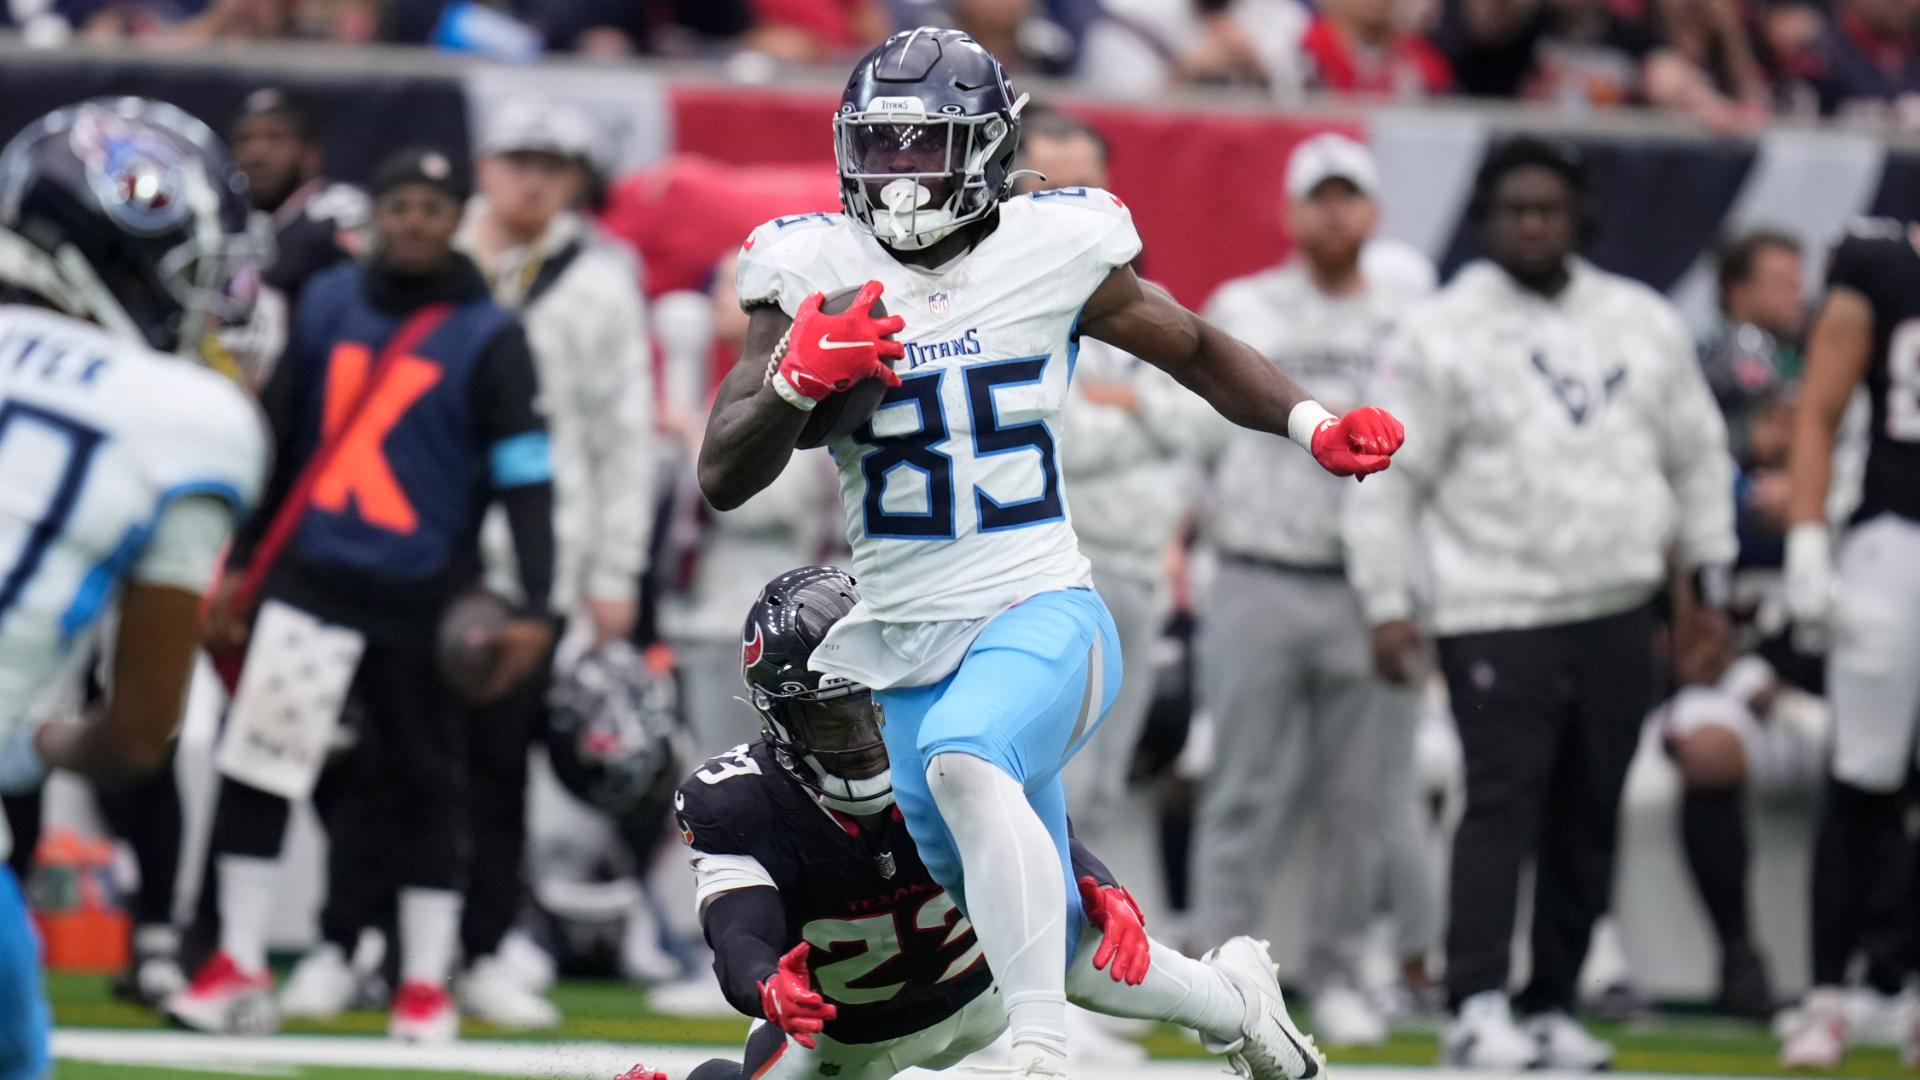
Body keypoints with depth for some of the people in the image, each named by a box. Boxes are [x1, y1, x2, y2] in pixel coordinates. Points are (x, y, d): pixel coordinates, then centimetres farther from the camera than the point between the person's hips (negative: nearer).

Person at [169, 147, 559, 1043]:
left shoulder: (489, 338, -4)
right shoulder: (327, 306, 7)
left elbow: (526, 476, -8)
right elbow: (279, 440, 13)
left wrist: (534, 609, -15)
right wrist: (241, 564, 13)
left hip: (423, 598, -2)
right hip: (309, 580, 2)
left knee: (424, 785, 4)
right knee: (254, 765, -6)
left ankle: (426, 984, 15)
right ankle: (238, 969, 2)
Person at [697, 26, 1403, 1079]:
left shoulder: (1054, 251, -3)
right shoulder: (812, 272, -1)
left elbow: (1195, 349, 13)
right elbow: (722, 480, -3)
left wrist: (1314, 424, -4)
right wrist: (796, 378, -23)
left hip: (1040, 612, -3)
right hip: (900, 646, 3)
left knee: (964, 757, -37)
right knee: (1058, 946, 11)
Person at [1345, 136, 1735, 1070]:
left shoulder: (1644, 325, 11)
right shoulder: (1441, 334, -1)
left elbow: (1698, 456, 20)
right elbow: (1386, 477, -2)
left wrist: (1707, 577, 16)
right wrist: (1386, 603, -7)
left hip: (1618, 614, 5)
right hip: (1497, 615, -5)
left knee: (1588, 823, 6)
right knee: (1503, 802, -16)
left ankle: (1551, 1008, 14)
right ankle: (1476, 1009, -21)